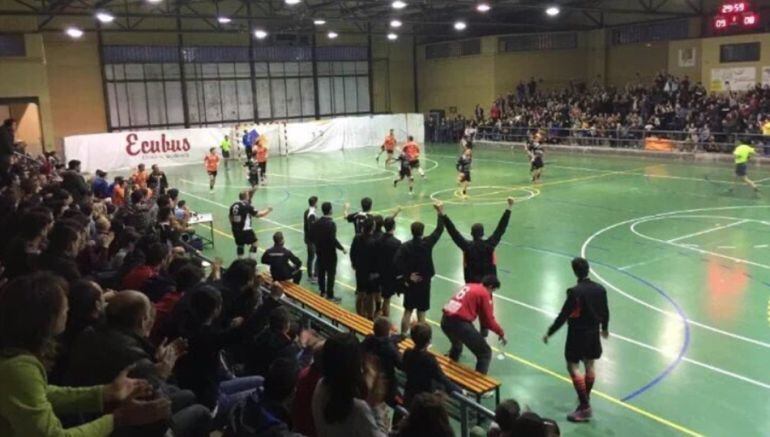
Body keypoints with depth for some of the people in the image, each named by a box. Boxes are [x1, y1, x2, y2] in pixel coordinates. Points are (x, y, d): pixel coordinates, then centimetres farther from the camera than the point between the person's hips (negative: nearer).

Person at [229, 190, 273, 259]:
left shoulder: (233, 205, 5)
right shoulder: (247, 206, -14)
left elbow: (231, 217, 16)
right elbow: (258, 215, -12)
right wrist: (268, 210, 2)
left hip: (235, 229, 6)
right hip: (245, 229, -6)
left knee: (239, 245, 19)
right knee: (254, 243, 9)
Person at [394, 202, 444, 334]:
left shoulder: (405, 246, -10)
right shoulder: (427, 243, -13)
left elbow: (396, 262, -21)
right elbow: (439, 229, -4)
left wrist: (407, 276, -12)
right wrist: (440, 212, 5)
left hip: (411, 282, 2)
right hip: (424, 282, -2)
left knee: (408, 311, 13)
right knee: (421, 313, 8)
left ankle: (403, 336, 19)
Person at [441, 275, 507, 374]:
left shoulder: (469, 286, 23)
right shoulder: (485, 294, 2)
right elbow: (489, 320, 1)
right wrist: (501, 333, 16)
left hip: (445, 320, 8)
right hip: (459, 323, -8)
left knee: (456, 344, 39)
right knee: (485, 353, 4)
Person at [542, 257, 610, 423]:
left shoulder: (575, 292, -22)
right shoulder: (600, 289, -3)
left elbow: (563, 315, -20)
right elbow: (605, 312, 8)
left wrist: (549, 333, -12)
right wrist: (605, 328, 27)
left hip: (577, 334, -7)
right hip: (593, 333, 7)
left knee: (573, 367, 0)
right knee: (589, 365, 19)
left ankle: (585, 407, -3)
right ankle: (586, 397, 37)